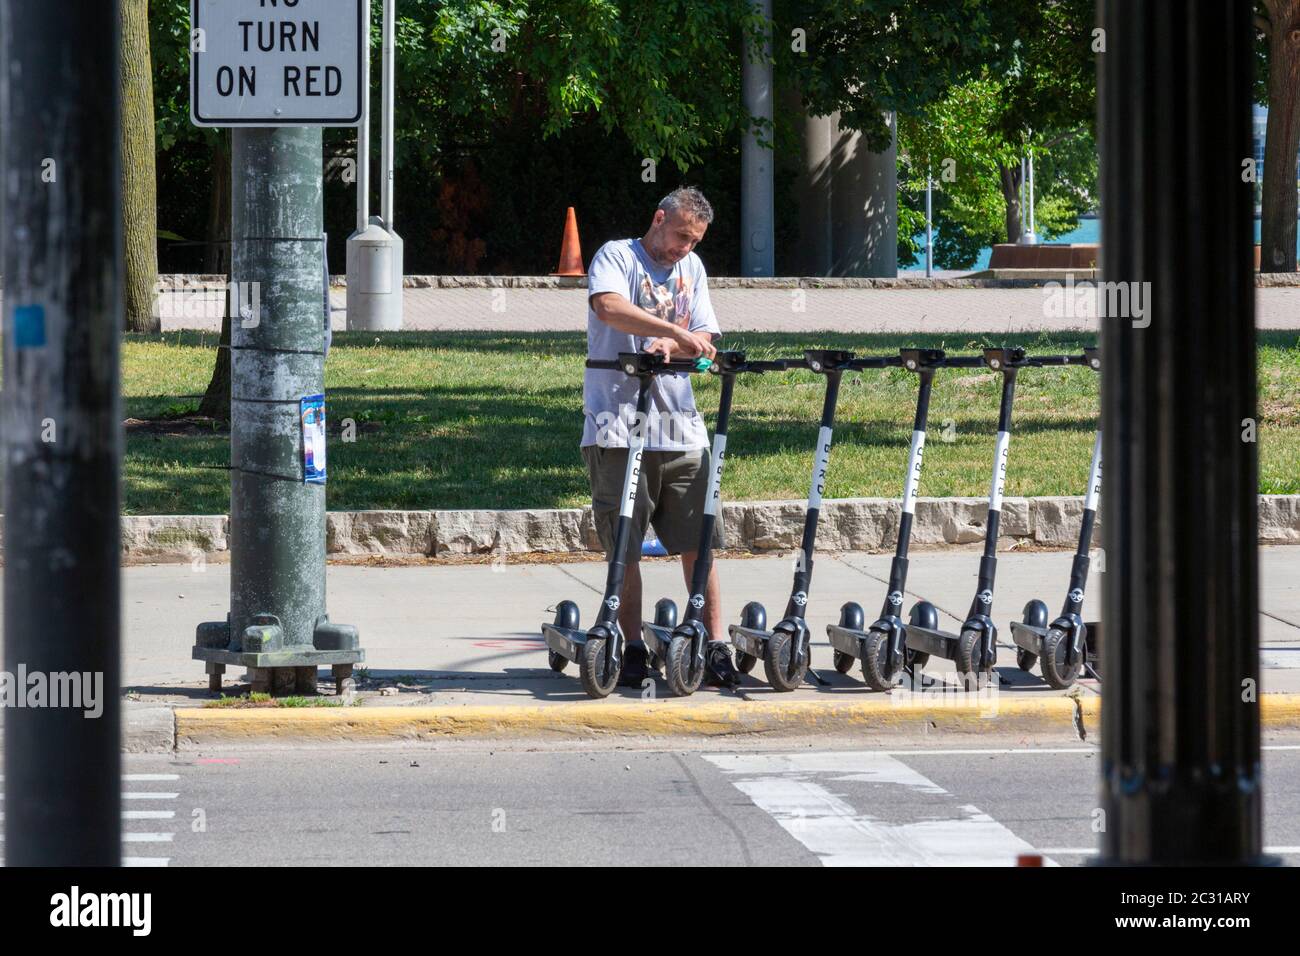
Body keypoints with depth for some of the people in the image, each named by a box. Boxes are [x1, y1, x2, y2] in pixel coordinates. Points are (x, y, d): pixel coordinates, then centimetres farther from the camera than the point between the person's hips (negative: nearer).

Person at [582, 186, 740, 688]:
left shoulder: (692, 269, 19)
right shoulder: (617, 257, 1)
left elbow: (704, 339, 10)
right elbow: (609, 307, -21)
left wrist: (669, 347, -12)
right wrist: (676, 331, -29)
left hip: (679, 426, 4)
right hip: (619, 423, -4)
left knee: (698, 541, 0)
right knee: (624, 546, -2)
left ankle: (715, 647, 3)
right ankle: (632, 648, 6)